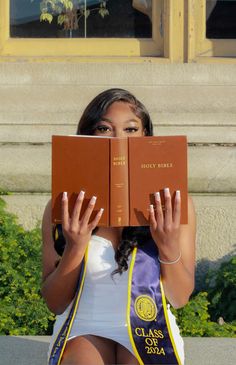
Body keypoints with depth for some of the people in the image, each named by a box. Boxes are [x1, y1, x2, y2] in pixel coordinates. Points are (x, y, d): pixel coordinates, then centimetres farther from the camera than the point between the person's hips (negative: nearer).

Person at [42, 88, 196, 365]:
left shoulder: (173, 203, 0)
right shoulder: (64, 207, -1)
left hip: (149, 330, 1)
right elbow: (55, 303, -1)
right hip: (84, 328, 0)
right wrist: (74, 248, -20)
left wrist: (170, 248, -20)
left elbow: (180, 298, 0)